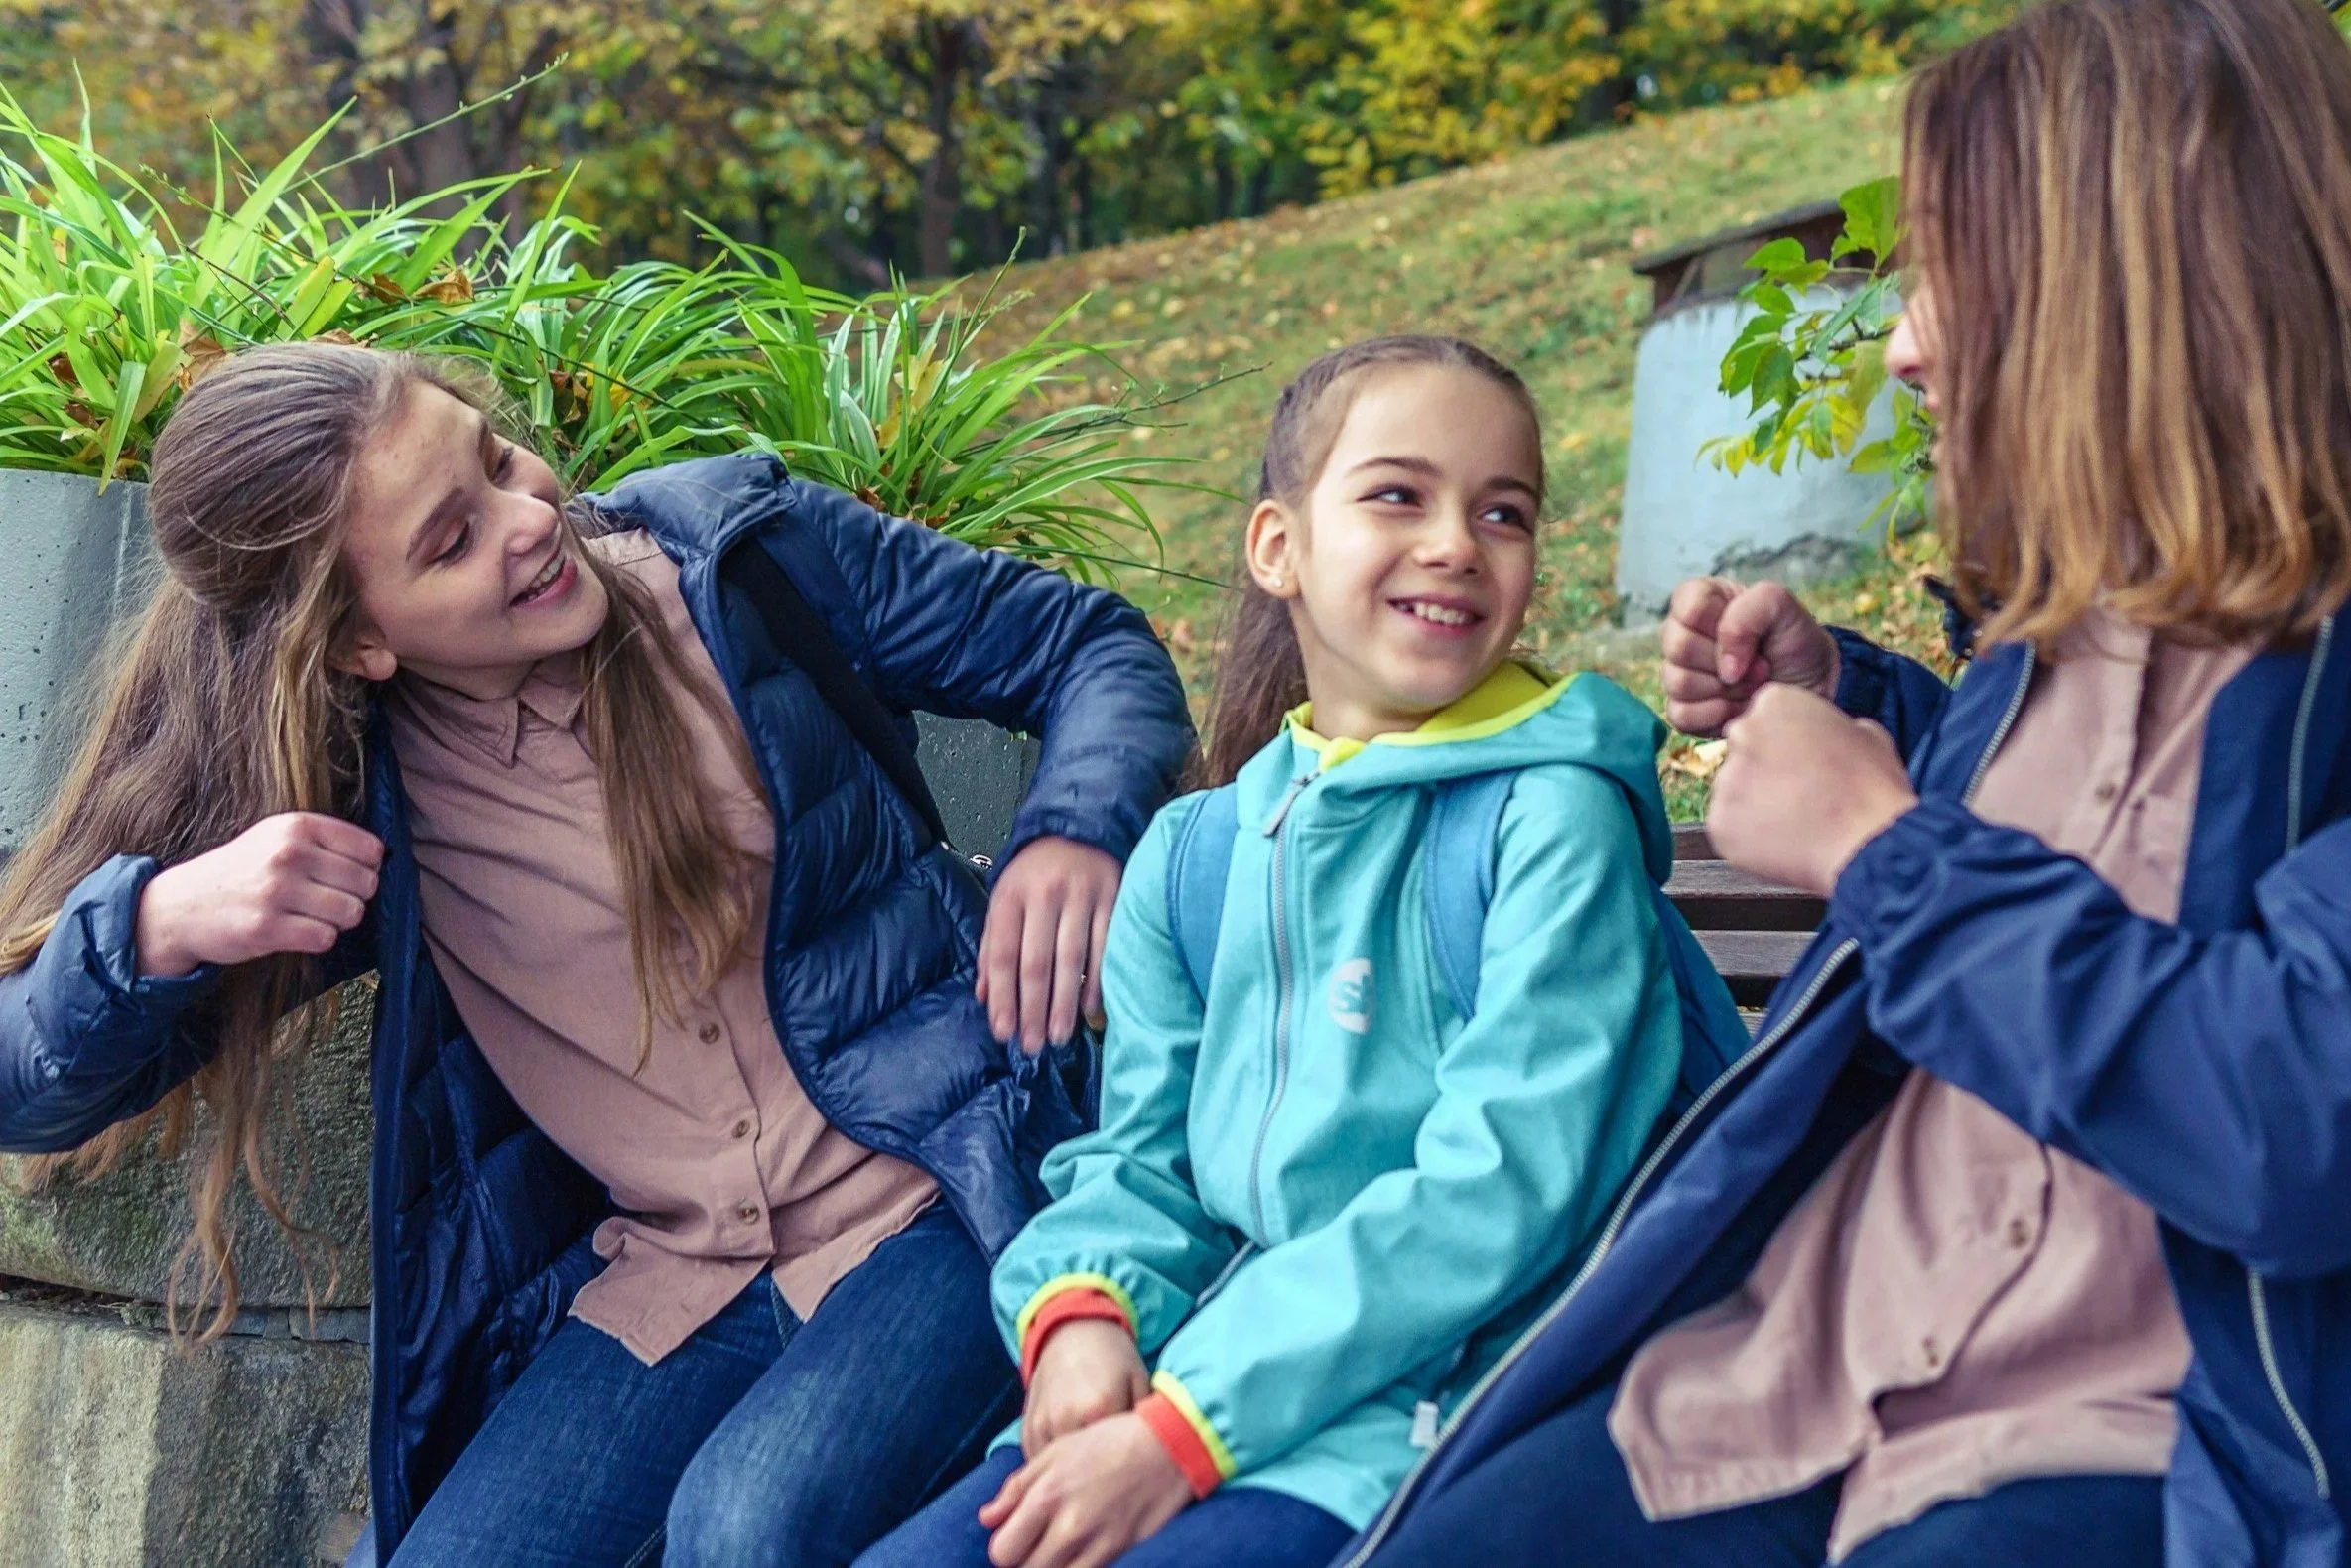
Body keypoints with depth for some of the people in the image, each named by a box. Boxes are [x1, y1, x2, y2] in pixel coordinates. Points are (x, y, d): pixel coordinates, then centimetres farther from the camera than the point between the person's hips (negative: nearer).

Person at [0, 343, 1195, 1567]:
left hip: (937, 1197, -2)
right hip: (668, 1279, 3)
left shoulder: (733, 546, -4)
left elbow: (1093, 647, 4)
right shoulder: (348, 797, -3)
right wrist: (163, 923, -24)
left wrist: (1075, 828, -18)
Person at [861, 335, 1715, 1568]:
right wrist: (1082, 1309, -10)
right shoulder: (1193, 853, 12)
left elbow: (1503, 1187, -15)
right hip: (1185, 1376, 6)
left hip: (1433, 1403, -5)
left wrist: (1188, 1425, -19)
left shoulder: (1552, 814, -6)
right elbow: (1144, 1153, 14)